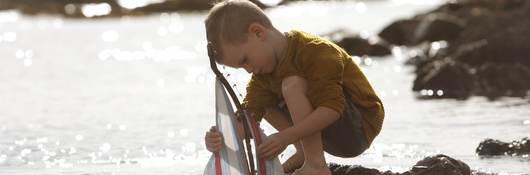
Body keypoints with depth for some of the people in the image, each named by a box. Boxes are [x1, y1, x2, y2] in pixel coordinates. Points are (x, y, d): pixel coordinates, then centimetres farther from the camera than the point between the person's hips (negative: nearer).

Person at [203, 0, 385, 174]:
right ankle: (303, 154, 2)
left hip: (361, 127, -8)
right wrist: (222, 138, -31)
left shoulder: (316, 51, -25)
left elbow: (332, 108, -32)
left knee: (293, 85, -27)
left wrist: (285, 137, -35)